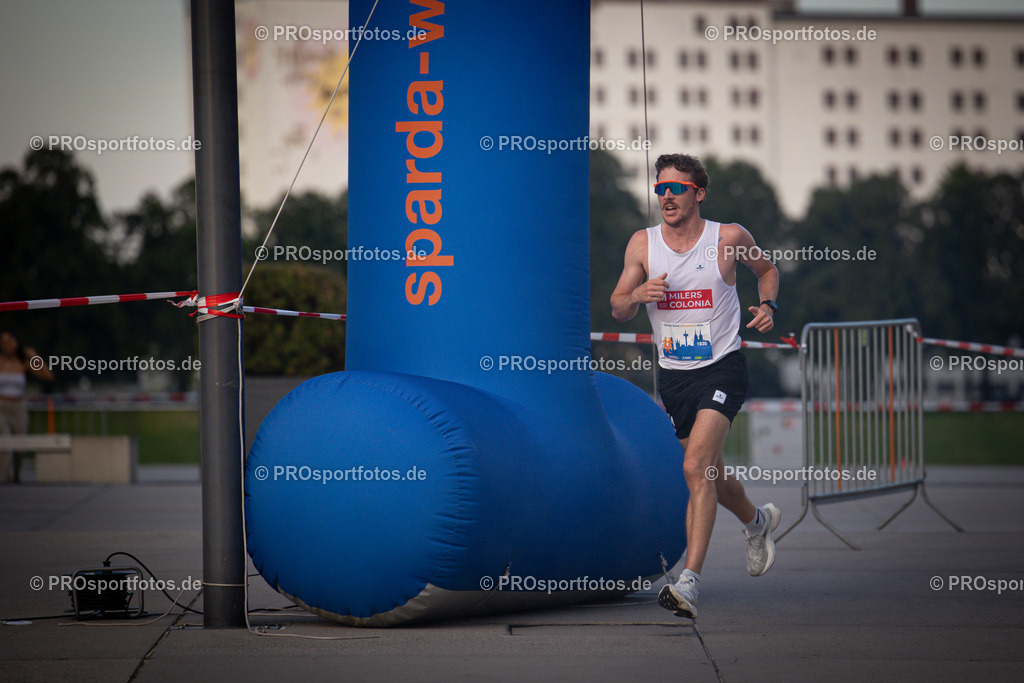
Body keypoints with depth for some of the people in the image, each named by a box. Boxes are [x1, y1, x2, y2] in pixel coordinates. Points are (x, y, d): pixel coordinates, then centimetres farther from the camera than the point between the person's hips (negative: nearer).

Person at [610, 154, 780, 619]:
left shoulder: (729, 238, -7)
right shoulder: (642, 244, 1)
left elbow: (767, 269, 13)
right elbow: (618, 311, 4)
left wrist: (767, 305, -6)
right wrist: (637, 295, -18)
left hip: (722, 368, -4)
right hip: (672, 374, 5)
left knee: (696, 468, -21)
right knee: (709, 475, 17)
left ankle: (689, 582, -24)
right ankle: (757, 521, 49)